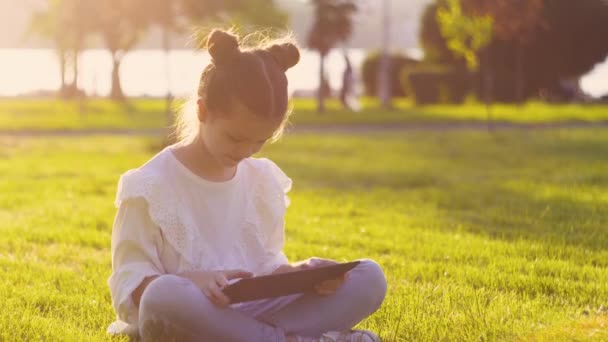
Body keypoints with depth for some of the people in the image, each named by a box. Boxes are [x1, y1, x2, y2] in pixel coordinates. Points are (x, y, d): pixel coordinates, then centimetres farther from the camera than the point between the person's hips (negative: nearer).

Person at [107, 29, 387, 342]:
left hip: (252, 315, 5)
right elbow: (131, 284, -9)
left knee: (369, 278, -9)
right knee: (165, 296, -43)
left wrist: (301, 273, -9)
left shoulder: (263, 179, 10)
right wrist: (192, 280, -29)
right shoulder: (152, 184, -7)